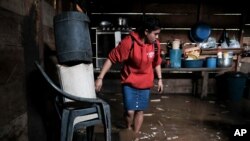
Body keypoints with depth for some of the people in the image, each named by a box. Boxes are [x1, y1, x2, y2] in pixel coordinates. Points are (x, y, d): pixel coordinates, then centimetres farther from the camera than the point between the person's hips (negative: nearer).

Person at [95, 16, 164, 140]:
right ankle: (128, 129, 30)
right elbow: (111, 58, -20)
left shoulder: (155, 44, -7)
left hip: (145, 83, 4)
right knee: (130, 111, -4)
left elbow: (156, 62, 9)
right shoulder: (129, 42, -23)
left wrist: (159, 79, 11)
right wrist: (100, 77, -22)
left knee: (140, 110, 10)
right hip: (129, 82, -4)